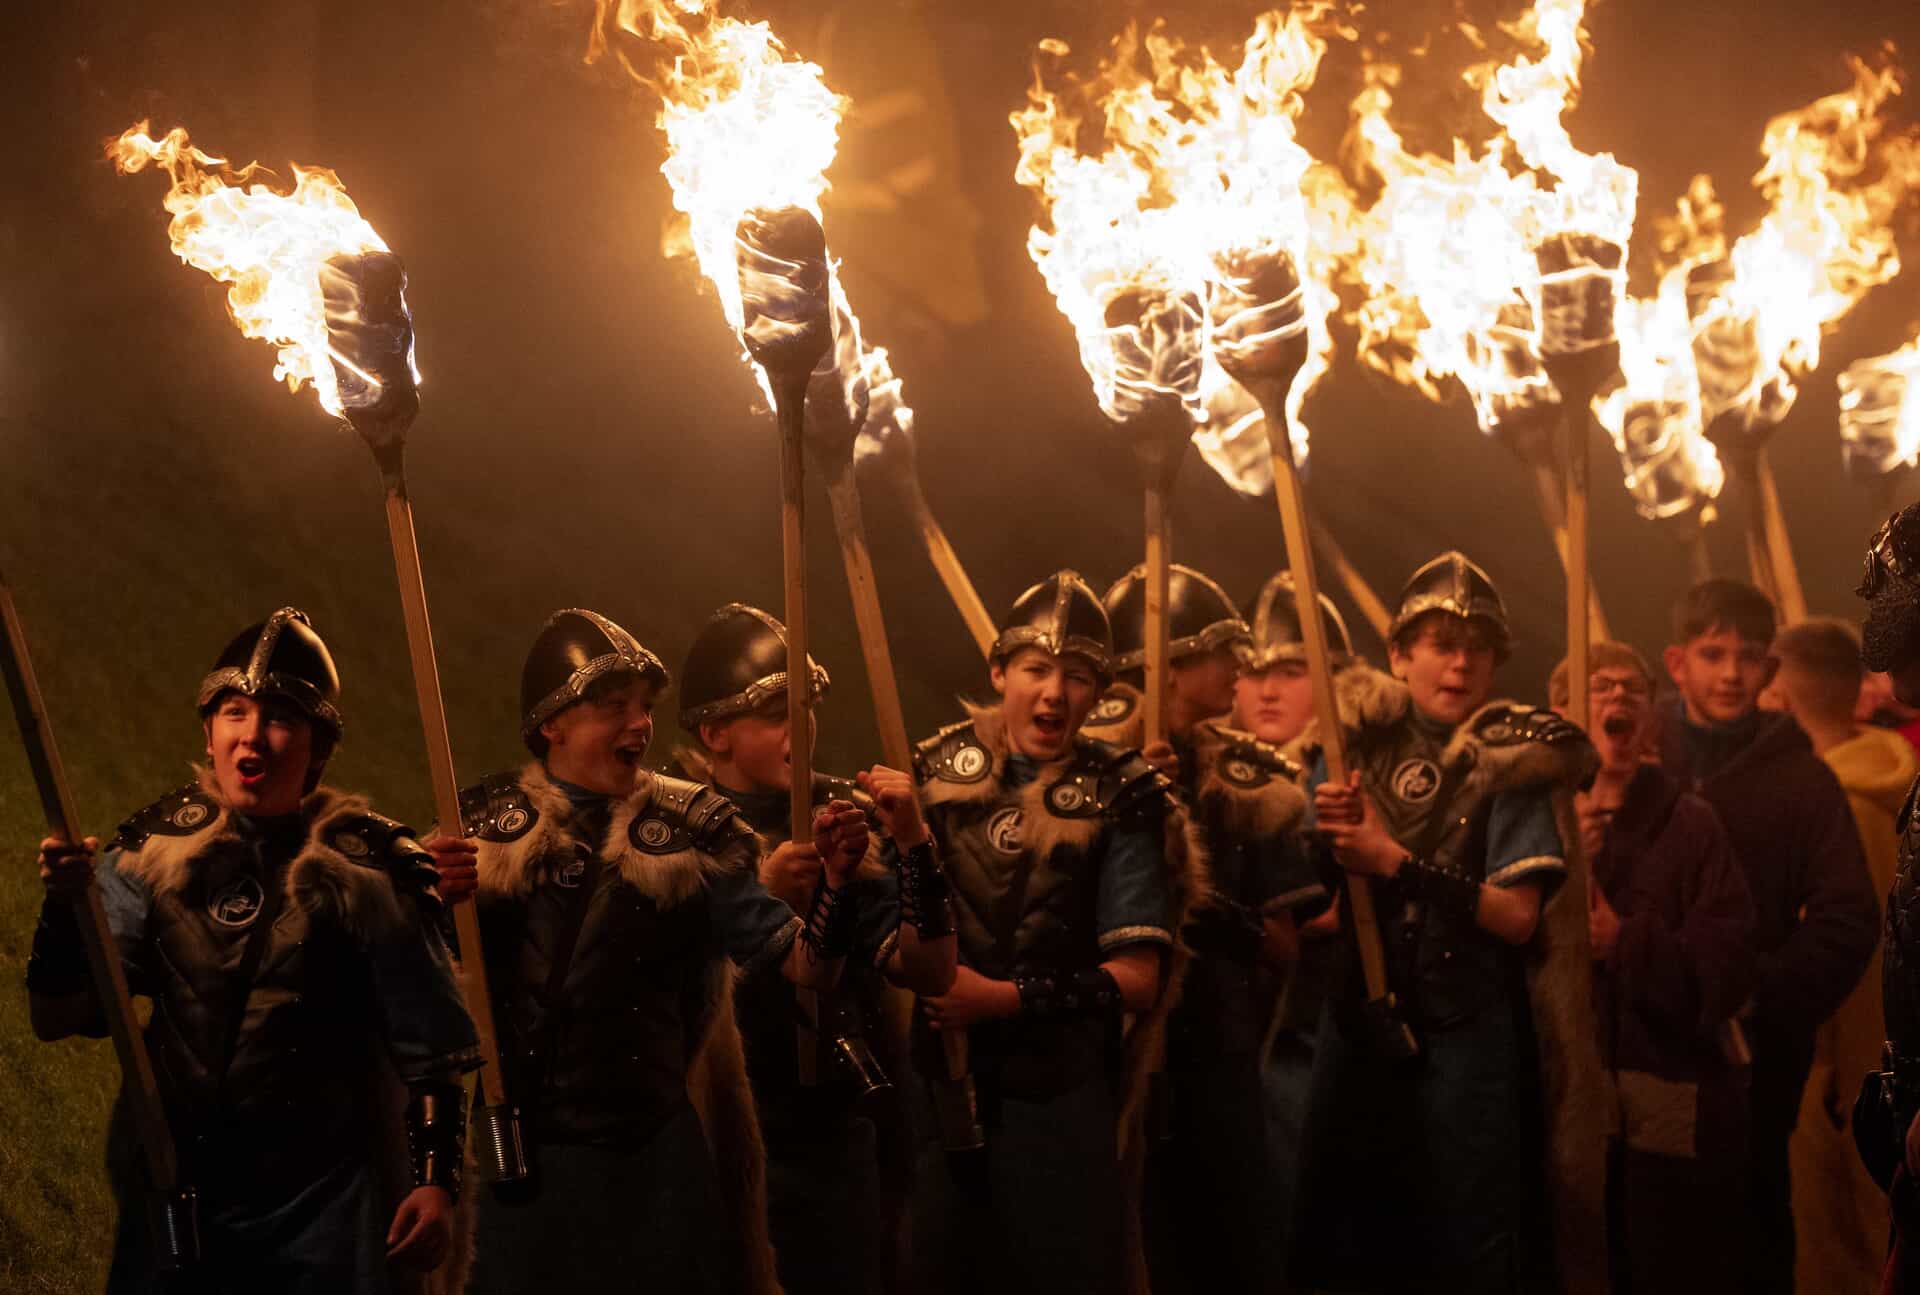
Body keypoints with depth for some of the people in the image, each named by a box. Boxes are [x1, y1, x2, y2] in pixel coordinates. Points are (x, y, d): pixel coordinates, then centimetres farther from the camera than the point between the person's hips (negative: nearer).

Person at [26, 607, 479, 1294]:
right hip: (171, 1197, 3)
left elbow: (430, 1044, -2)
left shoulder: (367, 867, -7)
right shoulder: (155, 845, 0)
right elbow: (64, 1015, -5)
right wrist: (66, 908, -22)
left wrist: (437, 1177, -6)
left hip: (322, 1210, -2)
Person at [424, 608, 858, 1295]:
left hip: (659, 1150, 0)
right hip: (522, 1153, 0)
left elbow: (806, 965, -5)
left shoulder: (692, 829, 0)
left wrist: (831, 882, -24)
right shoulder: (487, 822, 2)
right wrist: (437, 902, -16)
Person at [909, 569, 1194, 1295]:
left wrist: (1006, 997, -17)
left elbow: (1136, 978, -9)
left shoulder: (1119, 797, -6)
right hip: (938, 1087, 3)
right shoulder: (939, 770, 4)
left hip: (1059, 1102, -3)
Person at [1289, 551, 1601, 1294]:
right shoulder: (1358, 747, 6)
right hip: (1360, 1024, 4)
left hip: (1469, 1032, -4)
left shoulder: (1511, 762, -4)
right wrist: (1328, 836, -10)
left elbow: (1518, 913, -14)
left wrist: (1396, 862, -18)